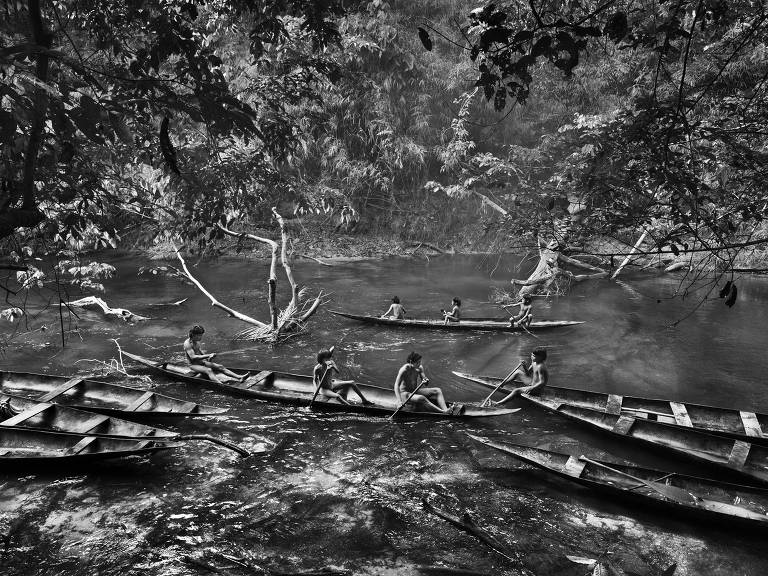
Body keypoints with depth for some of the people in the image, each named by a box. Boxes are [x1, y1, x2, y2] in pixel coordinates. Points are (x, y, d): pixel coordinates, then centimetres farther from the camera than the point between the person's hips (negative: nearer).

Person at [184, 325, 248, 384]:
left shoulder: (197, 341, 8)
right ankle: (221, 385, -59)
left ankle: (239, 377, -18)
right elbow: (193, 357, -28)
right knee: (208, 370, -35)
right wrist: (208, 355, -26)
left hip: (201, 362, 8)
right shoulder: (187, 343, -18)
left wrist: (208, 357, 4)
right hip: (193, 365, -8)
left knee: (220, 367, -7)